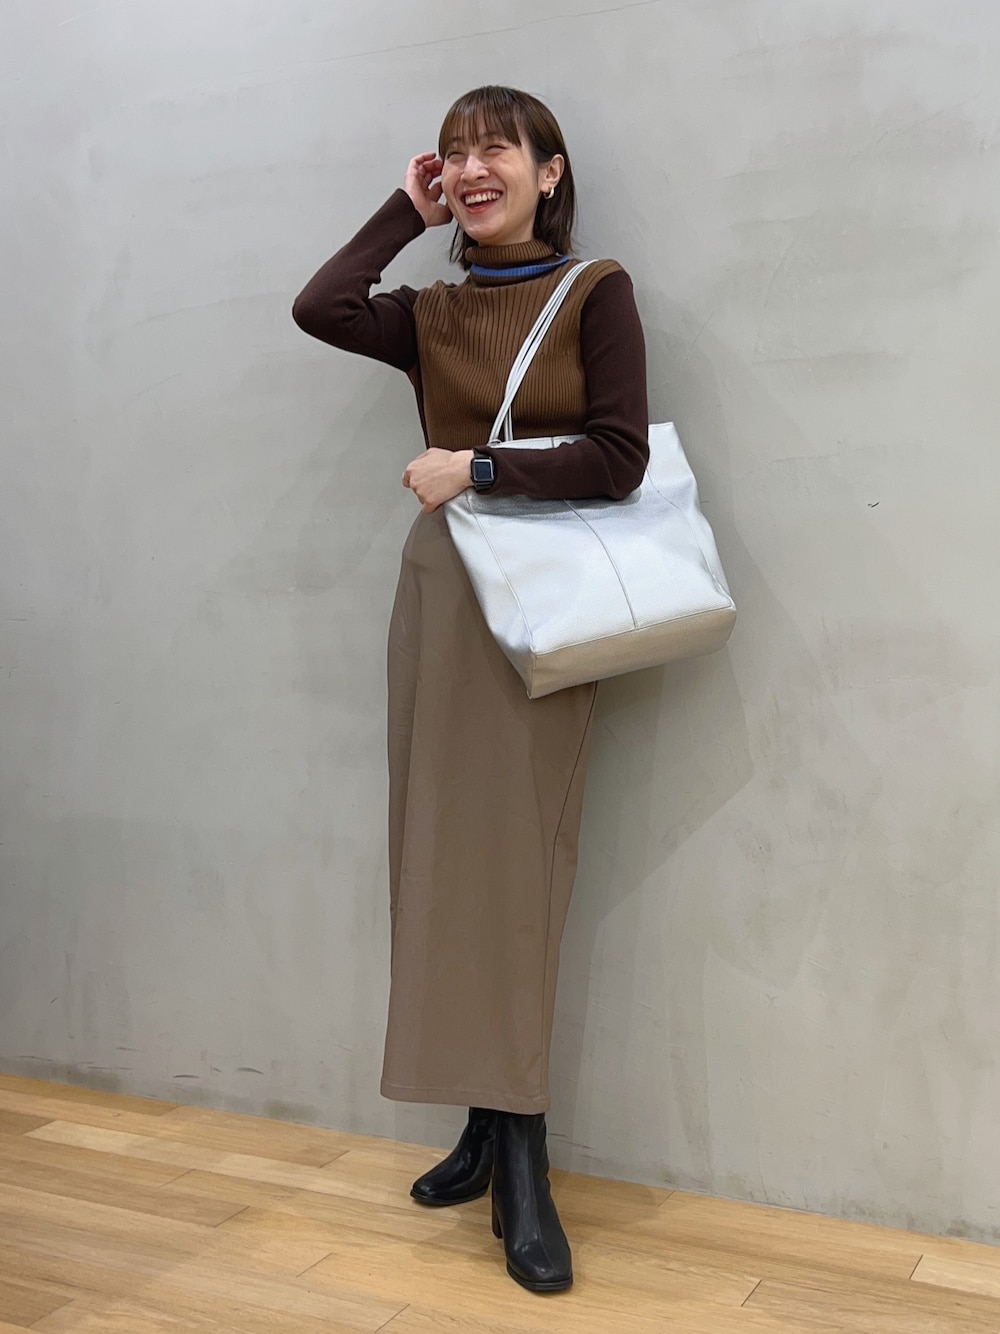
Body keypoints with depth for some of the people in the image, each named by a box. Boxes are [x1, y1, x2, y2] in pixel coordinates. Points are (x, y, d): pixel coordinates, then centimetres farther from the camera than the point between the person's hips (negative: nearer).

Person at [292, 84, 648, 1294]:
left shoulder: (594, 291, 1)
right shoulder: (431, 314, 10)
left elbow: (620, 457, -9)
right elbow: (318, 309, -10)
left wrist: (478, 467, -12)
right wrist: (406, 213, 1)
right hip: (439, 590, 4)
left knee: (512, 870, -5)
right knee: (446, 863, 4)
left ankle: (519, 1162, 5)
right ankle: (492, 1130, 17)